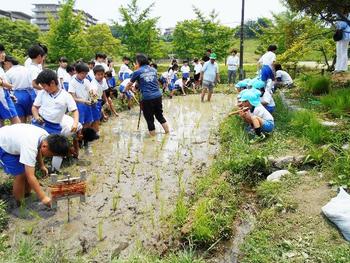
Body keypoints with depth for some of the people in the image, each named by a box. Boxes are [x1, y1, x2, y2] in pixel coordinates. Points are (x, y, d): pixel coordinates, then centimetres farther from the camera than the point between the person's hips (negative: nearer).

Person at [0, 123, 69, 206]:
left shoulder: (45, 136, -16)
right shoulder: (30, 147, -41)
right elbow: (30, 176, -39)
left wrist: (41, 165, 14)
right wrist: (43, 197, -37)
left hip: (11, 138, 8)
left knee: (28, 170, 7)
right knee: (21, 175, -11)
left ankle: (27, 195, 28)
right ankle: (18, 204, 8)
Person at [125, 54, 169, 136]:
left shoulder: (137, 72, -1)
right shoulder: (153, 70, 12)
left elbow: (129, 84, 12)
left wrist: (125, 90, 33)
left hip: (147, 98, -5)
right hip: (158, 95, 5)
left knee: (149, 118, 8)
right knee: (159, 115, 21)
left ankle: (153, 135, 15)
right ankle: (167, 131, 26)